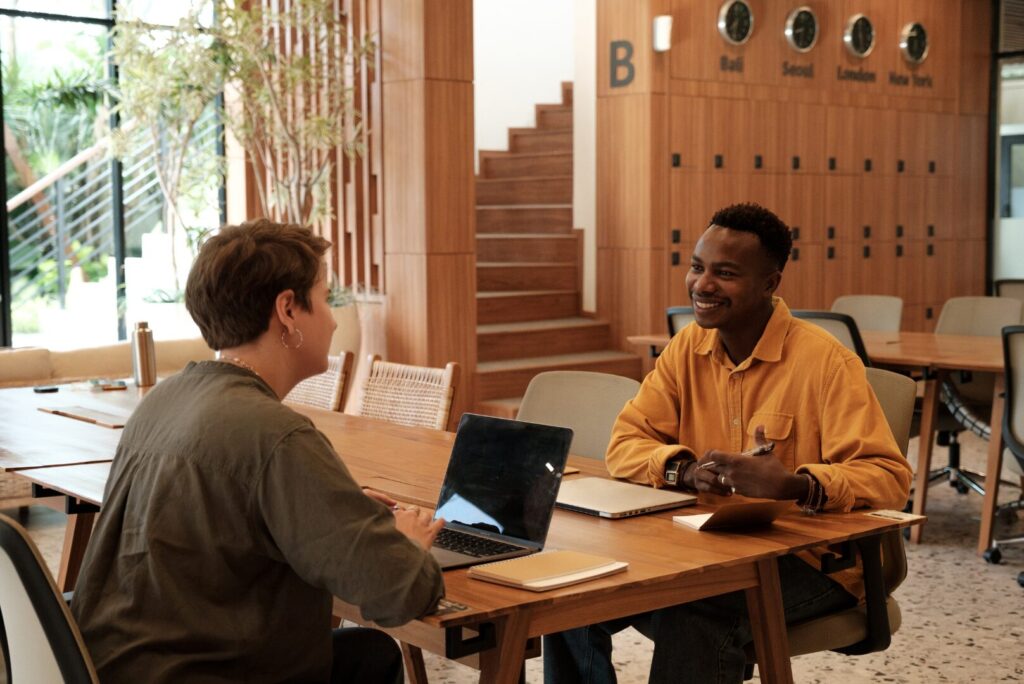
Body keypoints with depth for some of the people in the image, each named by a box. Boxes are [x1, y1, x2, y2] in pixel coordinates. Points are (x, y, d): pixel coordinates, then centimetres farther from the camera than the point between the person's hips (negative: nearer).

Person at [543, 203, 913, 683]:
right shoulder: (689, 347, 5)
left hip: (811, 562, -5)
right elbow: (626, 444, 2)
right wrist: (686, 469, -20)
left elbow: (888, 478, -19)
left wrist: (795, 485, -37)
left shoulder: (825, 361, -14)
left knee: (691, 610, -34)